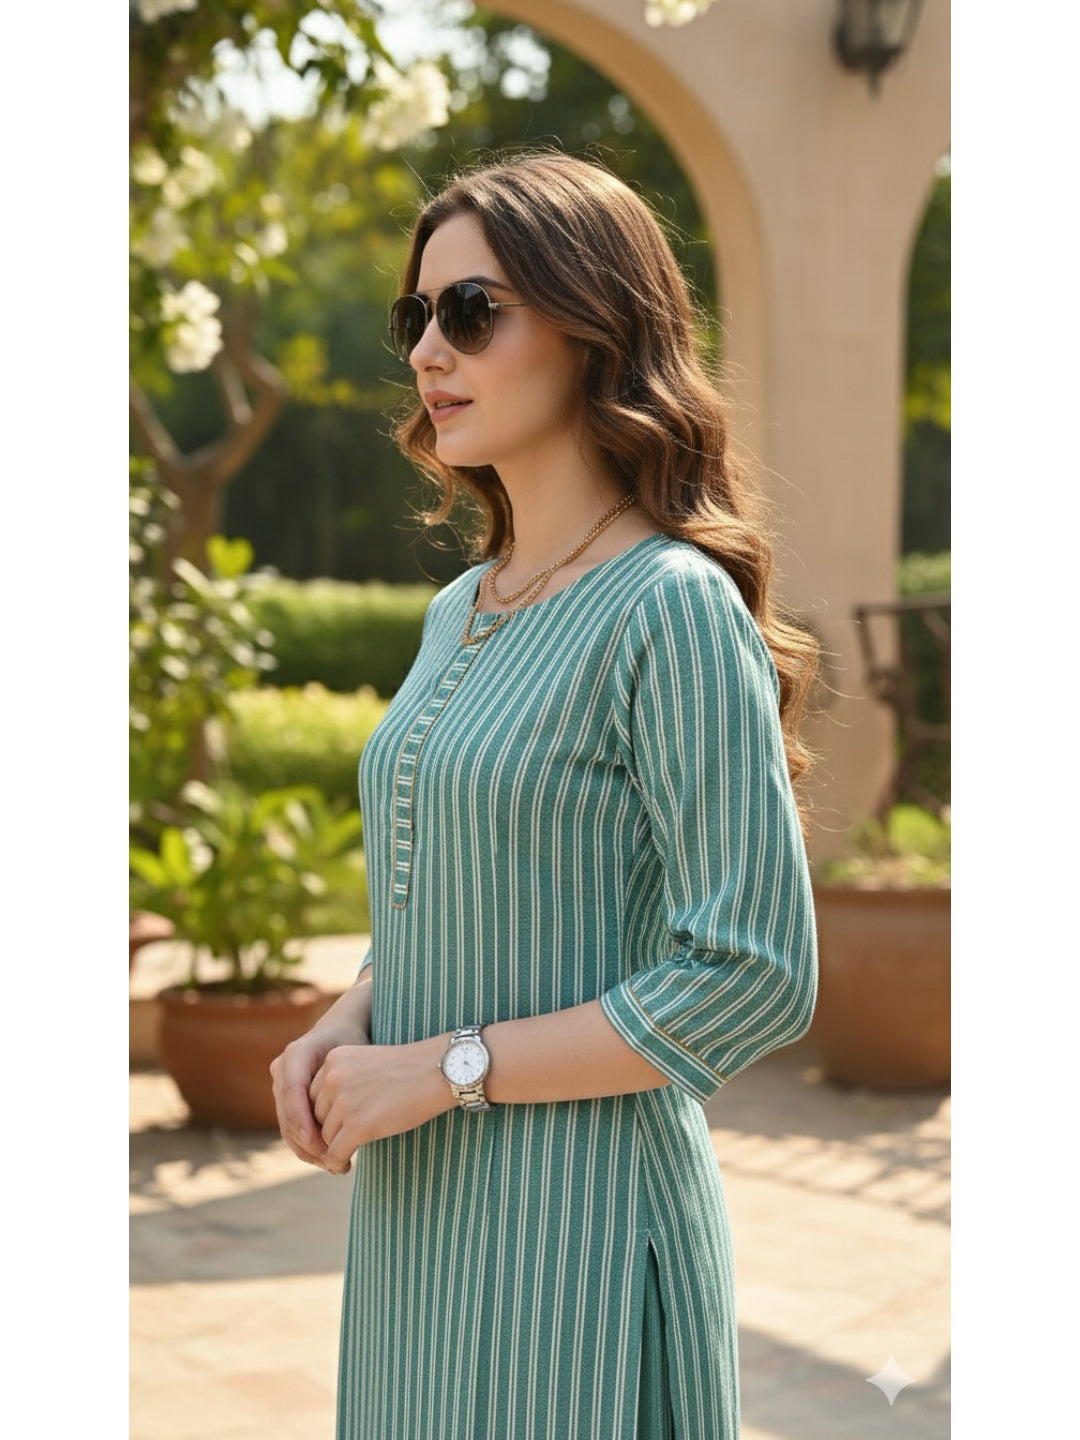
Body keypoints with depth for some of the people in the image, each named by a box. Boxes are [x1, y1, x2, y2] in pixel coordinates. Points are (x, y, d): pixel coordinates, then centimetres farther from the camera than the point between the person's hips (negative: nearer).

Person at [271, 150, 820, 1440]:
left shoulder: (673, 609, -15)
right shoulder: (457, 612, 10)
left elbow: (755, 980, -19)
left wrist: (440, 1068, -17)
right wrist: (345, 1024, 0)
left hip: (578, 1219, -7)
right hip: (418, 1204, 7)